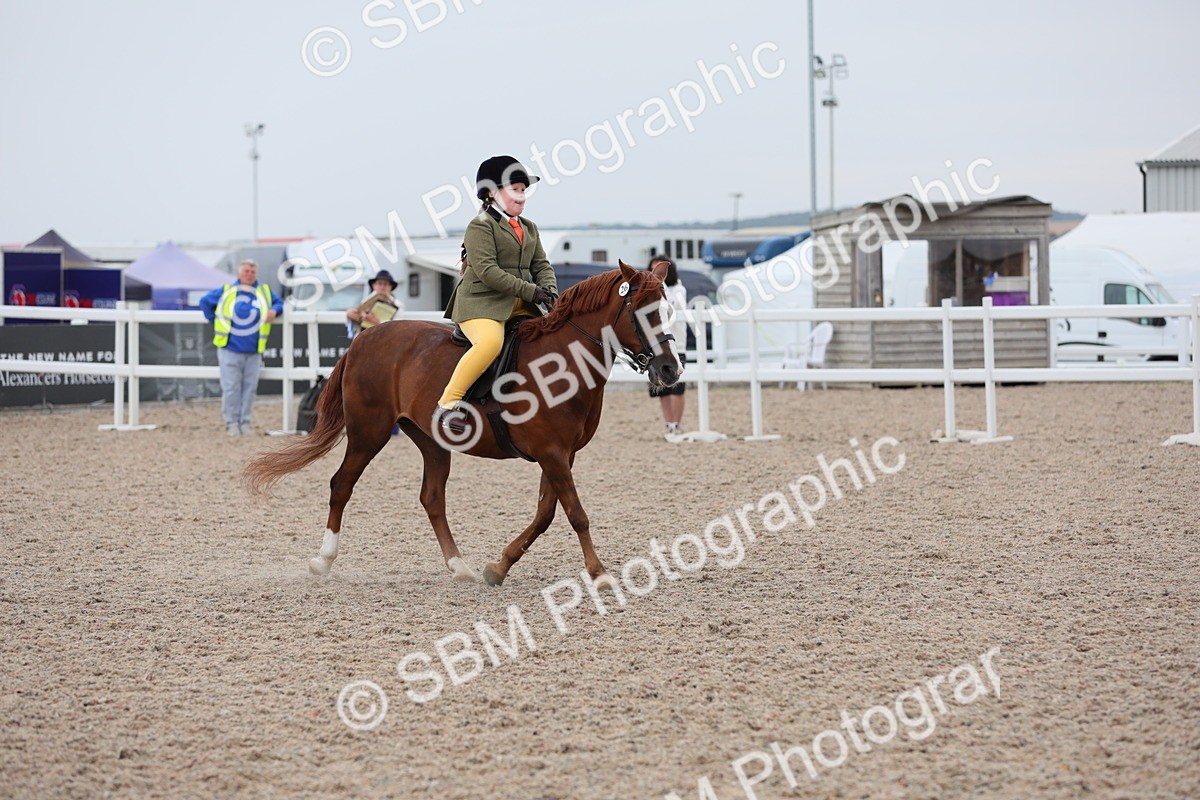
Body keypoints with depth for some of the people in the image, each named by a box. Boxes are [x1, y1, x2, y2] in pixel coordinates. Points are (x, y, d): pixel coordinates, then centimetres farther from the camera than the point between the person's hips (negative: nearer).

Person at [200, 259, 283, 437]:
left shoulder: (265, 292, 7)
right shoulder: (226, 291, 4)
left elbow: (279, 302, 17)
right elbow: (205, 302, 15)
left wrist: (275, 310, -6)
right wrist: (214, 321, 7)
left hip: (253, 352, 2)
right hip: (230, 349, -2)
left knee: (249, 388, 3)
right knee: (231, 388, -4)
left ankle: (244, 422, 11)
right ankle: (231, 423, 3)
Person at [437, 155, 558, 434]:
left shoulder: (529, 228, 21)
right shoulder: (481, 225, -6)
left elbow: (541, 265, 17)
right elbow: (487, 271, -17)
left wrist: (550, 293, -6)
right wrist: (529, 290, -20)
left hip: (521, 306, 9)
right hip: (482, 302, -9)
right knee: (490, 342, -36)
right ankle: (447, 404, -30)